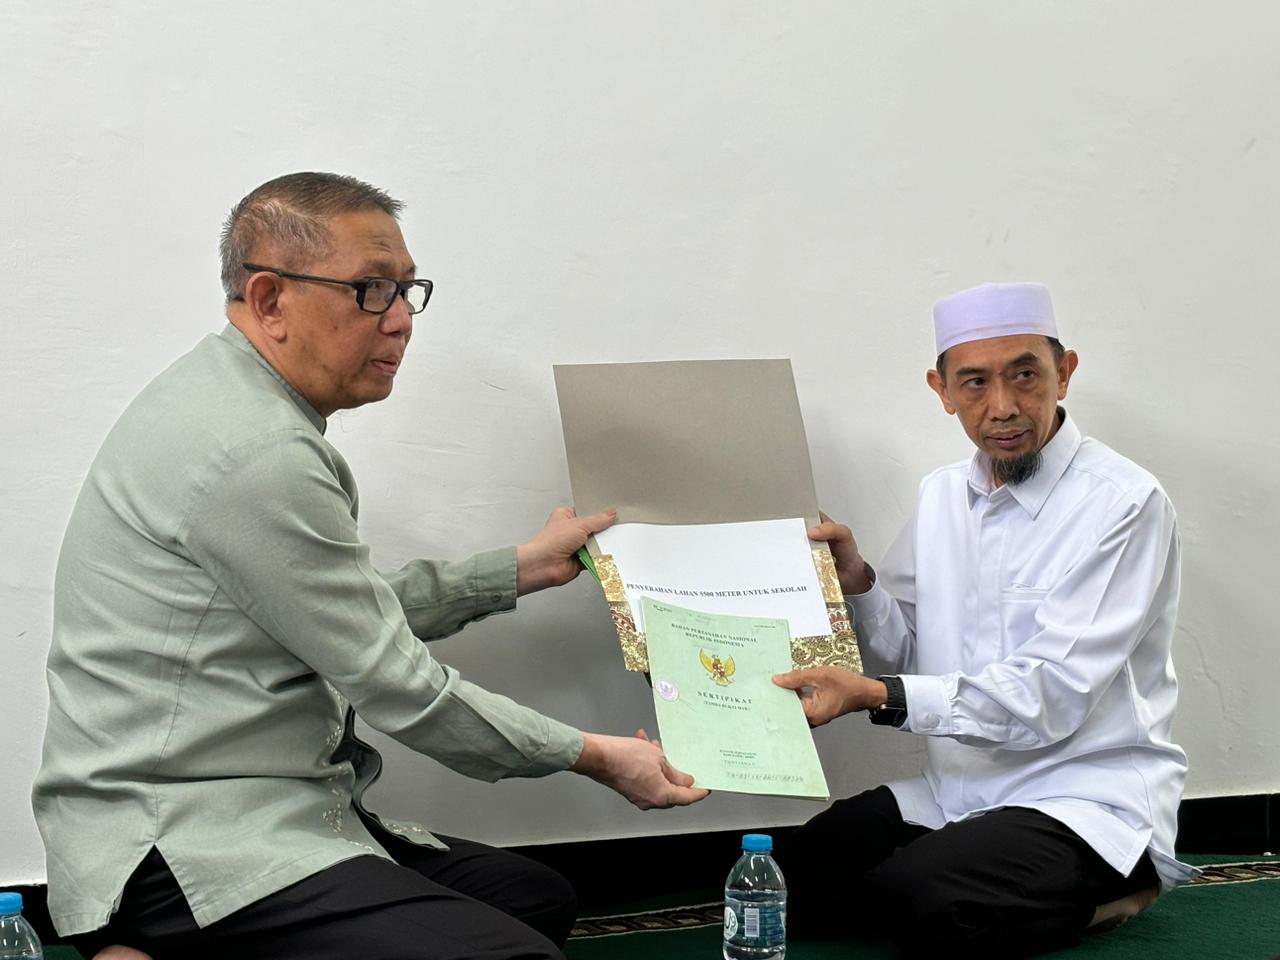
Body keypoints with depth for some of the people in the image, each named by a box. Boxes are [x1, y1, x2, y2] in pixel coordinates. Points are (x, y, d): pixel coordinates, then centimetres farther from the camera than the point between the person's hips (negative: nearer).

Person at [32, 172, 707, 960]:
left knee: (538, 897, 14)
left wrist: (522, 569, 22)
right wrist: (594, 756, -4)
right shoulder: (256, 453, -20)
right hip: (188, 841, -11)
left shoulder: (226, 401, 12)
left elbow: (359, 611, 19)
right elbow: (394, 681, -14)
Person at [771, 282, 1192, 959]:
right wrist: (855, 581, -9)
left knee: (915, 898, -29)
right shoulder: (941, 496, 8)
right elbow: (902, 657, 11)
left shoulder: (1123, 503, -14)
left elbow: (1049, 696, -22)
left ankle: (1088, 898, -1)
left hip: (1088, 798, -7)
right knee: (795, 875, -8)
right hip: (958, 792, 7)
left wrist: (873, 696, -31)